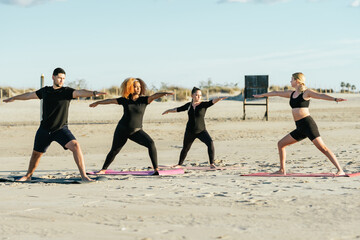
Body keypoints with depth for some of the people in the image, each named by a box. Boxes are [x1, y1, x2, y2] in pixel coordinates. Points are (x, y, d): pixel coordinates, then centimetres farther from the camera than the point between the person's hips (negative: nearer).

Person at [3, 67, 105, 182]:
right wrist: (14, 98, 35)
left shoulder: (67, 91, -6)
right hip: (44, 129, 3)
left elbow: (80, 92, -25)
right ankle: (28, 175, 40)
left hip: (61, 129, -3)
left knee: (75, 145, -24)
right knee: (36, 153, 14)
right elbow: (30, 95, 23)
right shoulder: (45, 91, 6)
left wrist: (93, 93, -44)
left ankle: (84, 176, -21)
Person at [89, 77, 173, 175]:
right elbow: (110, 101, 13)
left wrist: (165, 93, -43)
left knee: (151, 143, -25)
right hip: (122, 129, 1)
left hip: (136, 131, -1)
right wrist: (98, 102, 27)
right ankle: (103, 169, 37)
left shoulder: (143, 100, -5)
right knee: (114, 151, 13)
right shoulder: (125, 100, -1)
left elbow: (155, 96, -22)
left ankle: (156, 169, -22)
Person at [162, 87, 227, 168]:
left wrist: (220, 98, -47)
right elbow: (178, 109, 19)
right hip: (190, 131, 3)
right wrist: (169, 110, 32)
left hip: (201, 131, -3)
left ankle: (212, 164, -23)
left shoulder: (204, 104, -9)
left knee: (210, 143, -28)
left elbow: (212, 101, -28)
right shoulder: (189, 105, 2)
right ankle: (179, 164, 41)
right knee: (185, 149, 17)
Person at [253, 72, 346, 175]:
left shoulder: (306, 92, -2)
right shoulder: (291, 94, 19)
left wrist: (335, 99, -32)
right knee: (280, 144, 11)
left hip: (308, 124, -8)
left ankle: (340, 170, -19)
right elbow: (276, 93, 32)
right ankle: (282, 170, 20)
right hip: (300, 128, 8)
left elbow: (321, 95, -16)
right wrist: (262, 95, 45)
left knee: (322, 147, -17)